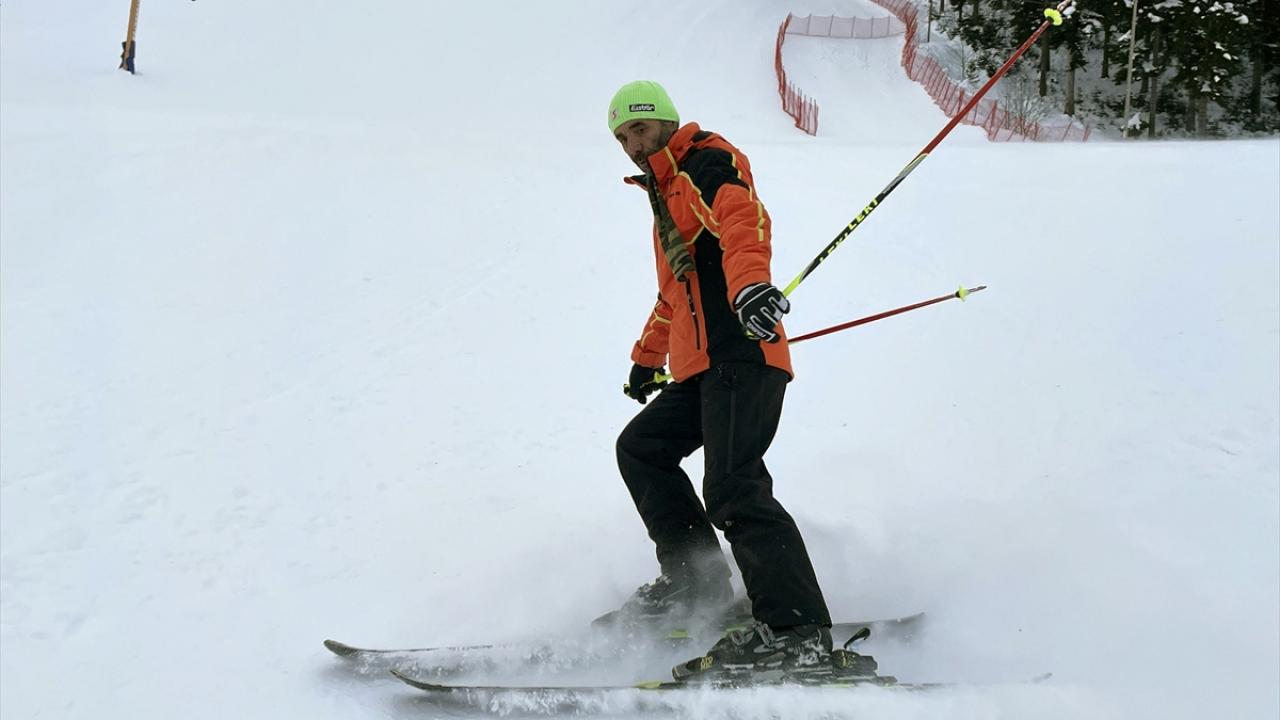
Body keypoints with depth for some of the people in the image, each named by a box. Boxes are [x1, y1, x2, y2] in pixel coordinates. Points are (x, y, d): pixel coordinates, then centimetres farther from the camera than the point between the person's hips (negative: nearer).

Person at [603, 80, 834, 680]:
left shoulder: (707, 162, -1)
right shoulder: (665, 192, 29)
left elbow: (743, 219, -24)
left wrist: (750, 283, -44)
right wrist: (647, 357, 48)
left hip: (740, 357, -11)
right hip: (701, 367, 11)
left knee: (732, 488, -21)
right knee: (641, 448, 18)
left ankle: (799, 630, -25)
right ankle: (695, 581, 17)